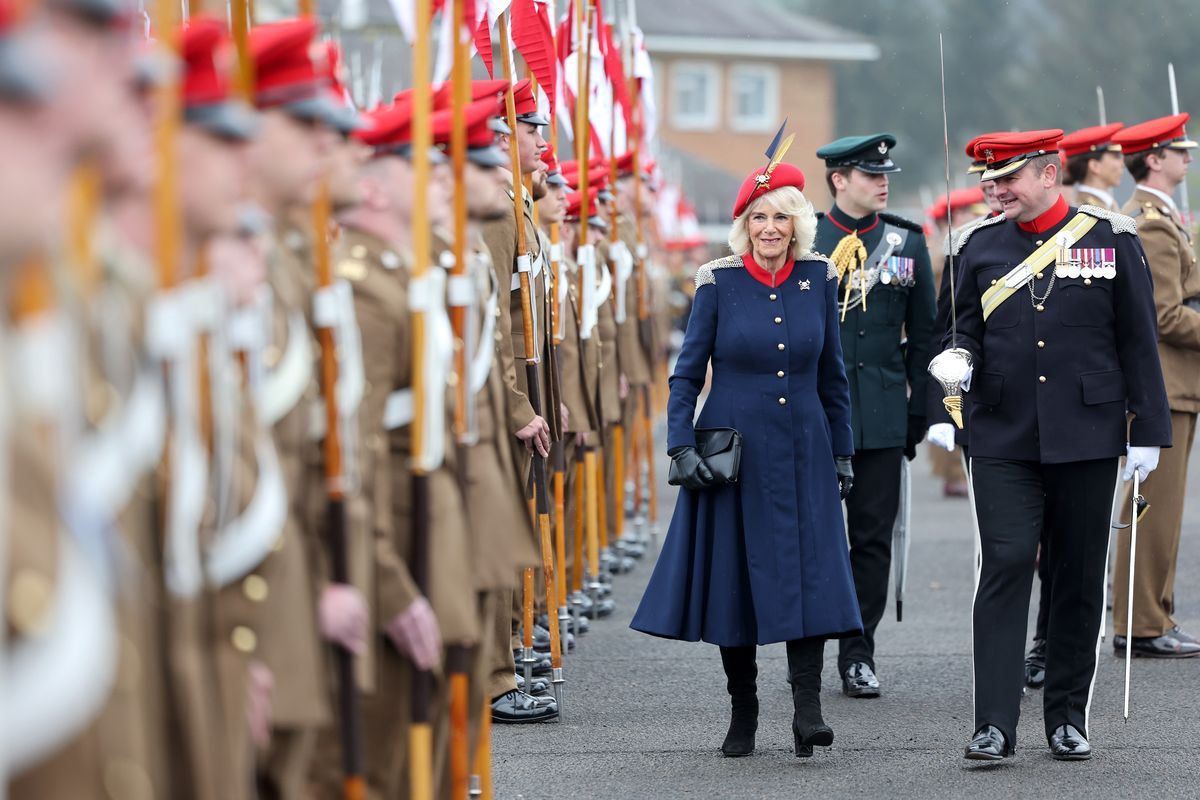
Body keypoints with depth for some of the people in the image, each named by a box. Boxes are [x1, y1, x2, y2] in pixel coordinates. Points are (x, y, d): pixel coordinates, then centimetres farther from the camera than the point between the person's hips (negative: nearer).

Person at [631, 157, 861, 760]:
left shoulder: (819, 279, 3)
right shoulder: (718, 281, -3)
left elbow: (832, 374, 10)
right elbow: (687, 372, 1)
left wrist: (842, 453, 10)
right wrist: (681, 447, -8)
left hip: (803, 452, 1)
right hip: (732, 451, -1)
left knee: (808, 574, -9)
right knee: (733, 575, 3)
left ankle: (807, 710, -10)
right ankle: (742, 714, 14)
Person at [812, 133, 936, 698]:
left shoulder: (907, 242, 8)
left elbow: (924, 333, 11)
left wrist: (918, 412, 6)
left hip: (883, 413, 2)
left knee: (873, 535, 3)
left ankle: (858, 654, 10)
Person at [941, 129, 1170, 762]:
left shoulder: (1111, 240, 1)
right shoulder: (981, 246, 6)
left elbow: (1137, 341, 3)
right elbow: (966, 326, 16)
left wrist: (1148, 430, -1)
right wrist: (958, 359, -8)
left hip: (1087, 438, 0)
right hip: (1004, 441, 1)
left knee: (1080, 579, 6)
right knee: (1005, 568, -9)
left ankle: (1067, 720, 17)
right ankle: (994, 726, -10)